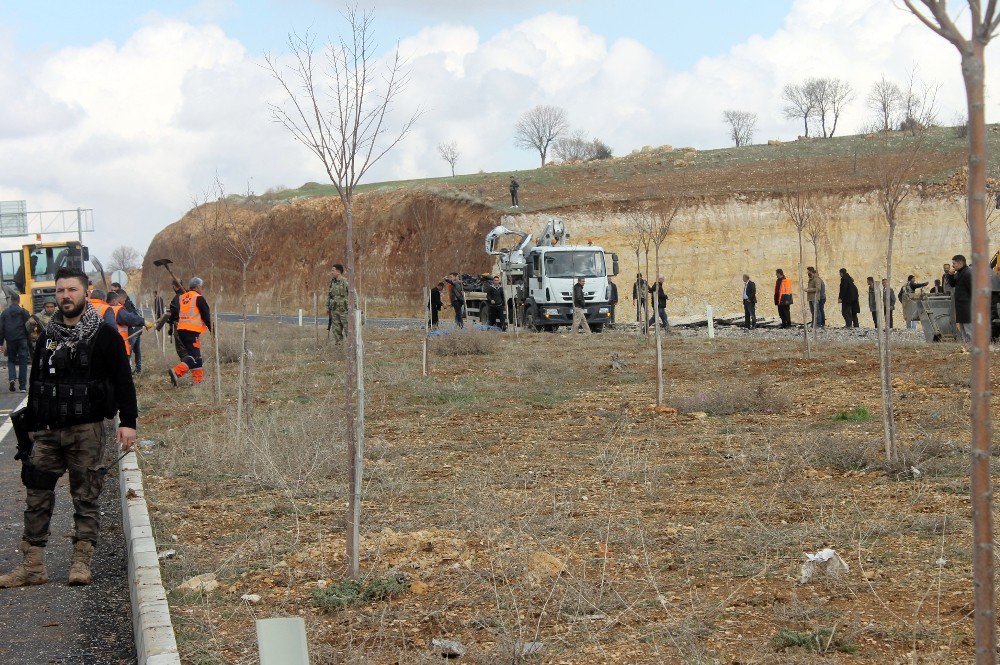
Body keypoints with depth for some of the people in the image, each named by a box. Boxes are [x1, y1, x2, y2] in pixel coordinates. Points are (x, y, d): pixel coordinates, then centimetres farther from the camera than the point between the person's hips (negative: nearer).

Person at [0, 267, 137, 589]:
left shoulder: (104, 336, -1)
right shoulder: (47, 338, 13)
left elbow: (123, 381, -4)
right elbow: (35, 386, 18)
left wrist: (128, 422, -11)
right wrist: (33, 428, 15)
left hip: (86, 430, -4)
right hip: (48, 431, 5)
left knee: (86, 497, 0)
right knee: (37, 497, 3)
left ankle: (82, 562, 6)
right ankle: (32, 565, 7)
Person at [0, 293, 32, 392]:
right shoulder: (24, 312, -1)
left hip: (10, 341, 2)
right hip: (22, 340, -2)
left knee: (11, 360, 16)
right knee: (23, 362, 3)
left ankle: (12, 378, -10)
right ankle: (22, 386, 0)